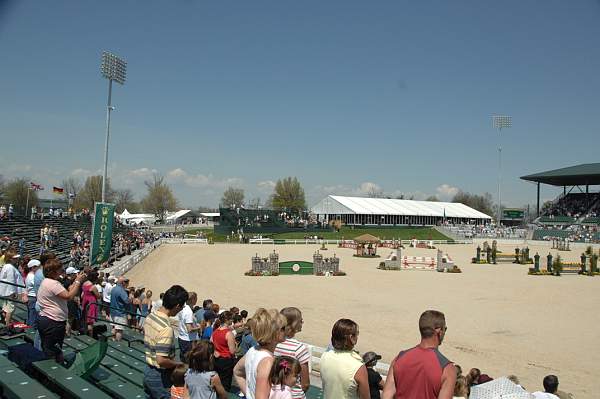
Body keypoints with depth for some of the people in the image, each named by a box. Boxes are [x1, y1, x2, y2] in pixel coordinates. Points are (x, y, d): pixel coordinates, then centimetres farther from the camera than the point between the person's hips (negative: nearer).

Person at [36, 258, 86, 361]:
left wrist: (76, 281, 4)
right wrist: (78, 281, -19)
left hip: (44, 319, 11)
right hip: (53, 323, -11)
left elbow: (67, 291, 12)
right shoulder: (53, 283, -21)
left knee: (46, 350, 19)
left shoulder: (47, 281, 13)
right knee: (53, 353, -2)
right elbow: (68, 296, -28)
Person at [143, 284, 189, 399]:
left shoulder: (150, 316, -1)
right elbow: (161, 360, -31)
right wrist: (178, 364, -13)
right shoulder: (166, 328, -29)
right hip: (160, 376, -8)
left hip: (148, 371, 8)